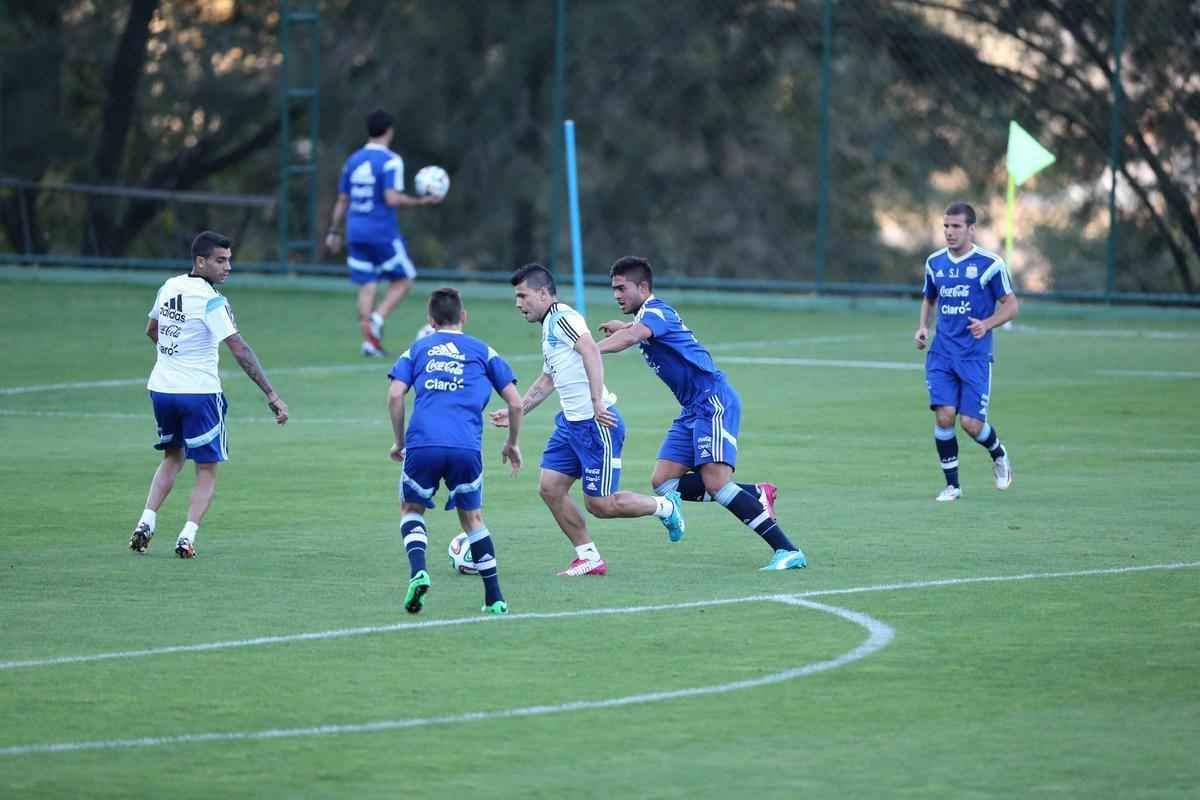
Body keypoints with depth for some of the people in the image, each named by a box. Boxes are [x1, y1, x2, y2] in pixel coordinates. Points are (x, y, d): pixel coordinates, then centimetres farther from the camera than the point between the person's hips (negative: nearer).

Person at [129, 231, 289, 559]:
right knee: (207, 470, 5)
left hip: (161, 387, 6)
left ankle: (146, 522, 11)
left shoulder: (169, 287, 5)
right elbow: (239, 350, -21)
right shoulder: (211, 301, -16)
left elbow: (152, 331, 21)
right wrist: (272, 395, -21)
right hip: (199, 393, -6)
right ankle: (188, 536, -10)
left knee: (172, 458, 25)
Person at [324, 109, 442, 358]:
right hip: (383, 232, -6)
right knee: (403, 279, 9)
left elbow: (342, 200, 12)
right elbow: (392, 198, -20)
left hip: (356, 232, 6)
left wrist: (334, 231, 18)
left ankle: (369, 342, 0)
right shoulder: (391, 161, -10)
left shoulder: (353, 160, 10)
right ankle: (376, 320, -11)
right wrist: (422, 201, -12)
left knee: (367, 286, 7)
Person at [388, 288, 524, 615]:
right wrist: (512, 443, 30)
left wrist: (399, 441, 17)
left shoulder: (417, 349, 20)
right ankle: (494, 598, 14)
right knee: (471, 517, 20)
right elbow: (515, 403, 15)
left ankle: (418, 572, -6)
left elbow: (395, 395, 5)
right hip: (467, 448, 0)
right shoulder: (482, 351, 19)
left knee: (411, 508, 21)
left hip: (422, 444, 0)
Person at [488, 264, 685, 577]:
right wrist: (515, 412, 29)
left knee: (599, 504, -5)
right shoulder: (548, 327, 19)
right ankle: (589, 557, 11)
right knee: (550, 487, 3)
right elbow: (546, 381, 31)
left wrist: (597, 401, -37)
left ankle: (665, 506, 16)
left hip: (596, 423, -10)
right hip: (570, 422, 10)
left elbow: (590, 350, -29)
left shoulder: (563, 317, -13)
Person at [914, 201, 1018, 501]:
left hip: (975, 355, -3)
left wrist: (987, 324, -19)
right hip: (941, 353, 3)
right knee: (944, 415, -12)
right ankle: (952, 484, 2)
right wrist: (922, 327, 7)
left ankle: (998, 454, 27)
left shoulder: (990, 263, -6)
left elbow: (1011, 304, -1)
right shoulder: (934, 262, 8)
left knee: (971, 423, -8)